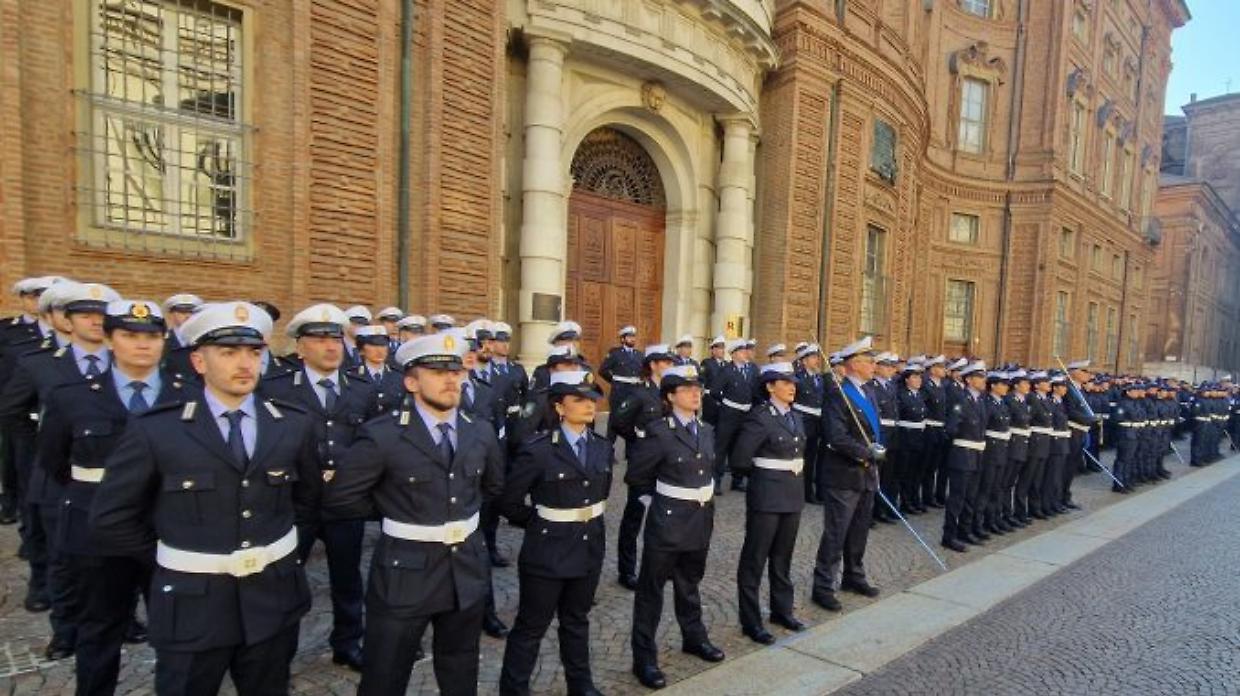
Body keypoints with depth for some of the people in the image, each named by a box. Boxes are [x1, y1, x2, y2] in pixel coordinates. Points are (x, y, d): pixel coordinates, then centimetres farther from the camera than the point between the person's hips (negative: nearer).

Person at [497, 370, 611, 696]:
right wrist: (539, 523, -1)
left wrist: (590, 517, 10)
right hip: (548, 550, -5)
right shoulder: (538, 450, -18)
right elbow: (509, 501, -11)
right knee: (531, 626, 10)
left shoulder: (602, 446, 0)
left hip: (590, 548, 6)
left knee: (577, 620, 23)